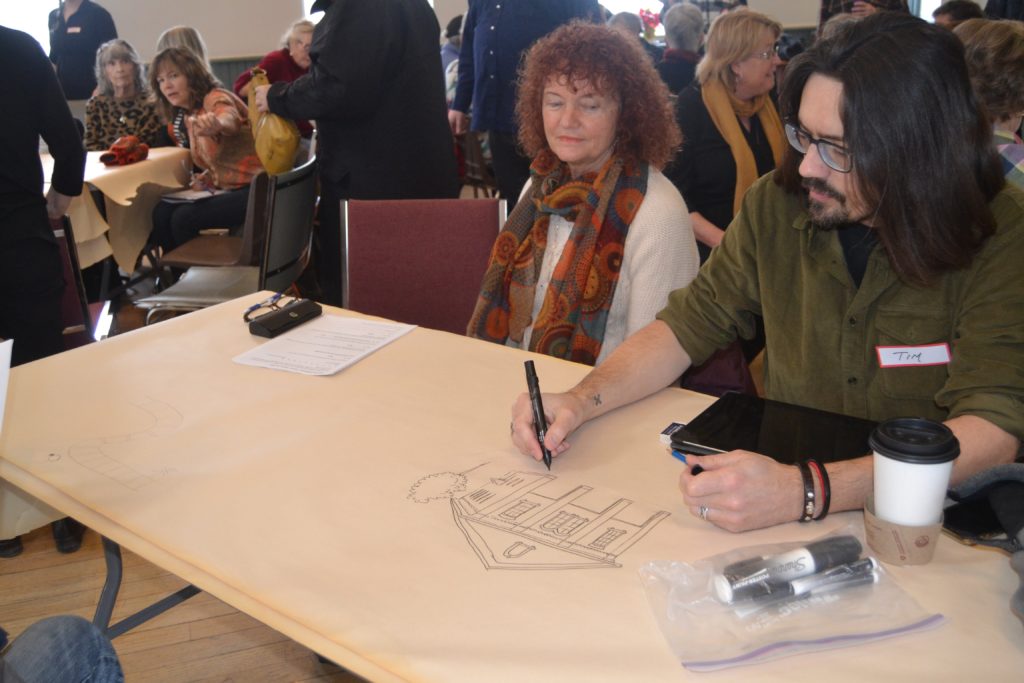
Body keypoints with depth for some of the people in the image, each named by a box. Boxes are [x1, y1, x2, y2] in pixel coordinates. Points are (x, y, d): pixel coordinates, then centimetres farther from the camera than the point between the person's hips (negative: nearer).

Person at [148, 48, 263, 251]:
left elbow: (228, 119, -38)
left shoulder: (216, 98, -12)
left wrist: (216, 125, -61)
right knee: (161, 213, -4)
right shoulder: (187, 117, 13)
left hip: (256, 188, -8)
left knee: (184, 218, -20)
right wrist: (206, 178, 0)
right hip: (227, 188, 8)